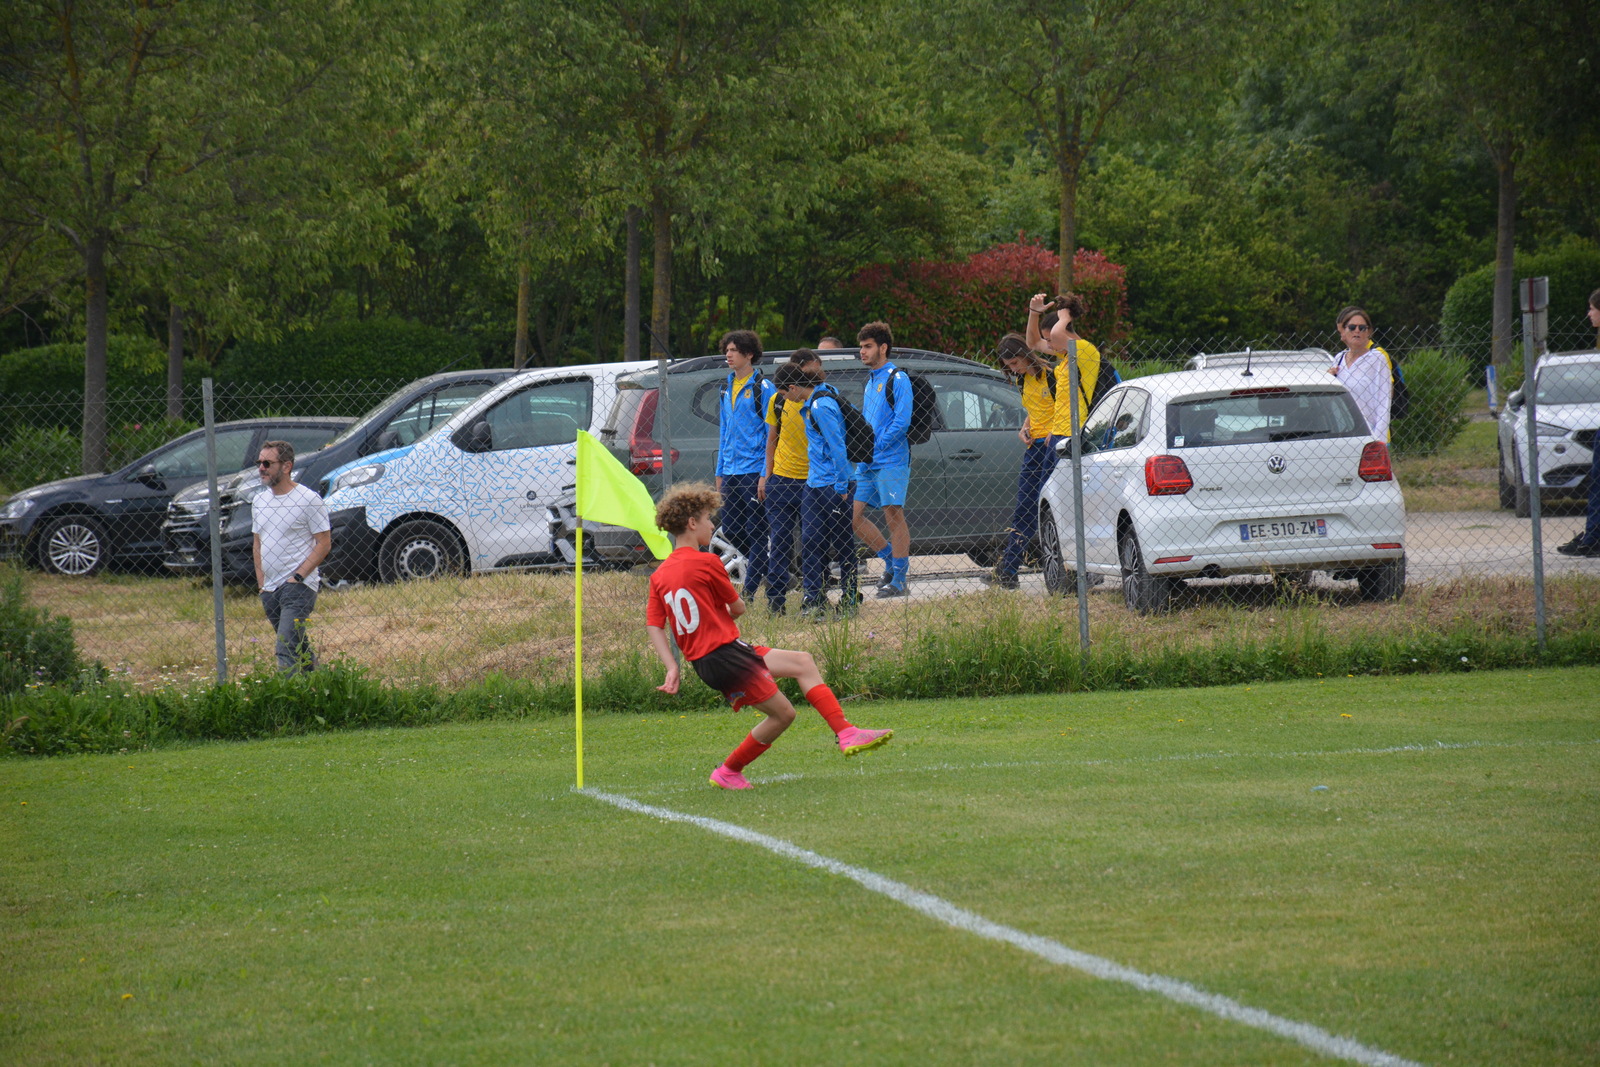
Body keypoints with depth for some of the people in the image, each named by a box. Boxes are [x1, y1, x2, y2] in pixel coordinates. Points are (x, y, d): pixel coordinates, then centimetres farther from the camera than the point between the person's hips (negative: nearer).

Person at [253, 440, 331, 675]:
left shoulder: (309, 500, -8)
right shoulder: (260, 501, 13)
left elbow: (324, 543, -9)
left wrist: (298, 577, -16)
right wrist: (261, 581, 11)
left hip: (298, 587, -7)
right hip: (269, 591, 7)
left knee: (287, 649, -18)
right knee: (298, 647, 14)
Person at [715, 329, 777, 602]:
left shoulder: (762, 388, -7)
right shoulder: (727, 388, 15)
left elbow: (771, 434, -10)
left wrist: (765, 474, -15)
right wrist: (720, 472, 17)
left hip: (754, 471, -8)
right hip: (731, 472, 8)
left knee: (756, 532, -3)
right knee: (730, 528, 7)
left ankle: (749, 592, -2)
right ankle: (769, 570, 22)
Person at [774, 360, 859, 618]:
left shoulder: (821, 406, -18)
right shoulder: (811, 403, 11)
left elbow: (837, 447, -19)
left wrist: (841, 488, -18)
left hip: (834, 484, -10)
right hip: (815, 483, 10)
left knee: (841, 544, -1)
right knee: (811, 541, 6)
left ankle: (850, 603, 6)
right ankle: (813, 601, 8)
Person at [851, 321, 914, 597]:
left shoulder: (897, 379, -7)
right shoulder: (870, 380, 19)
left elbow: (902, 421, -15)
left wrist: (875, 449, -16)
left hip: (891, 461, -9)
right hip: (867, 463, 9)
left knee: (894, 515, -7)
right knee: (853, 515, 4)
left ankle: (899, 579, -3)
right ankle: (891, 559, 18)